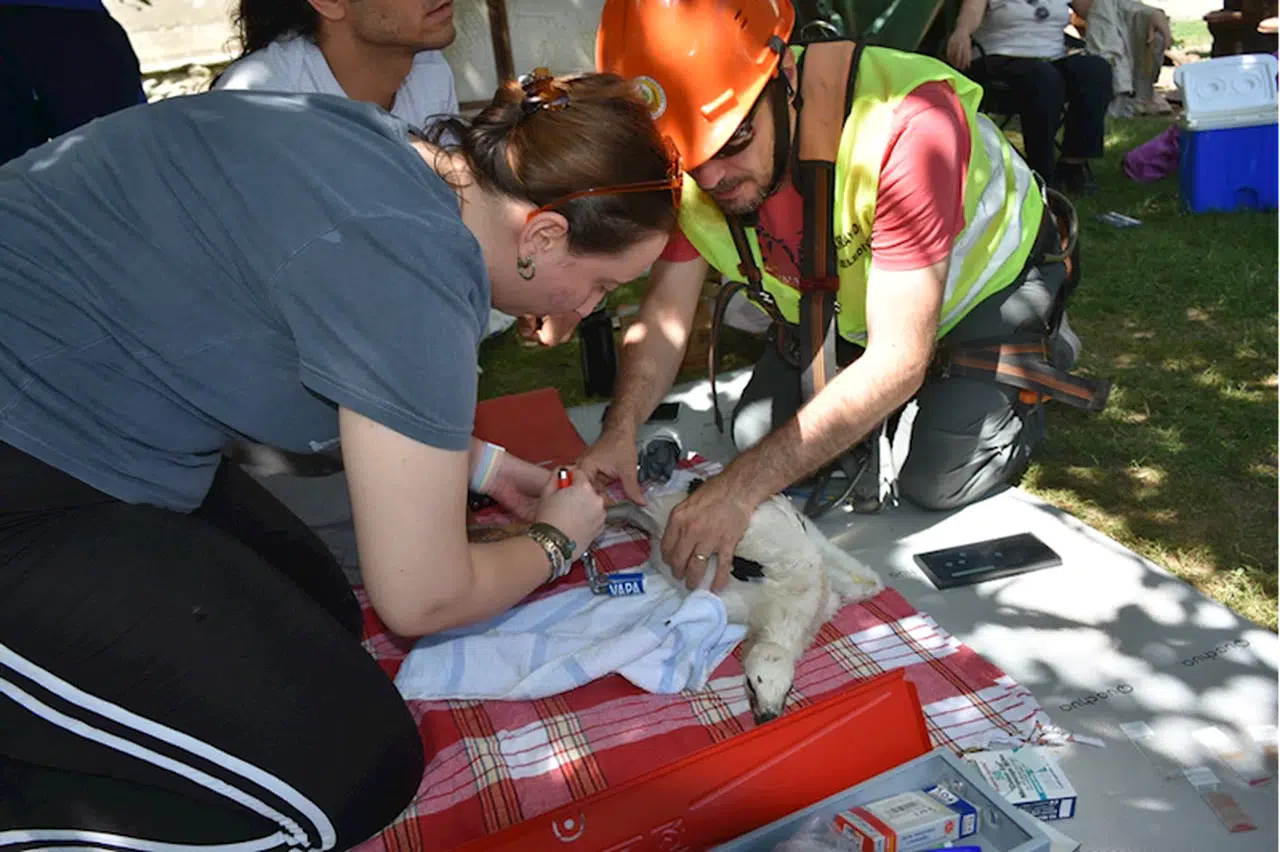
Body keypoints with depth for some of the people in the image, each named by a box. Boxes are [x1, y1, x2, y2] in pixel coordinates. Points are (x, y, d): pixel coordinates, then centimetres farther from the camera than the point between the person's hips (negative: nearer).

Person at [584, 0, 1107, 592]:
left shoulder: (906, 122, -43)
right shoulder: (691, 161, -24)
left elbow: (897, 359, -43)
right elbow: (665, 311, -18)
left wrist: (742, 488, -48)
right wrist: (621, 429, -38)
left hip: (986, 281, -4)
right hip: (848, 297, 5)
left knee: (936, 482, -14)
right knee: (760, 439, -1)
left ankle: (1037, 363, 15)